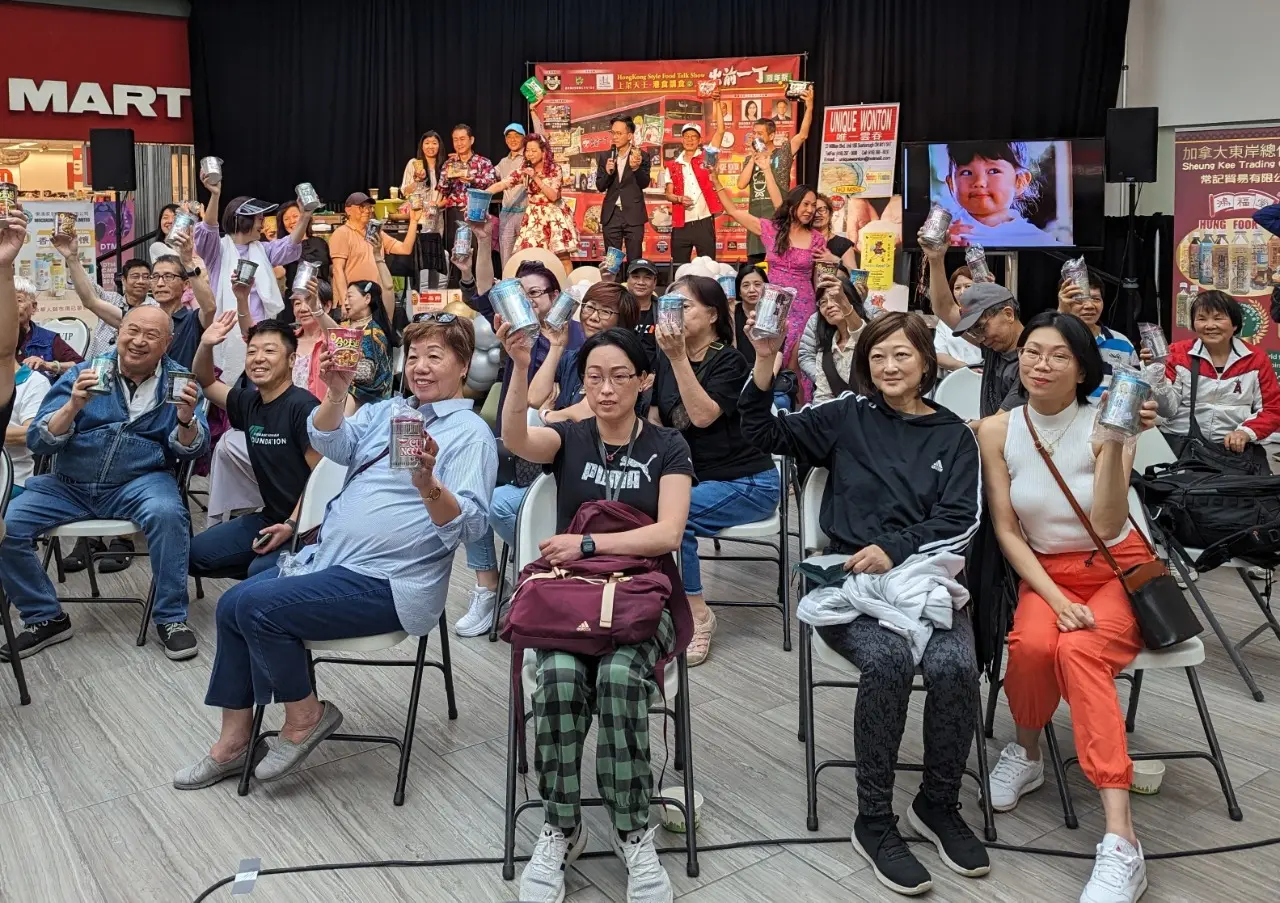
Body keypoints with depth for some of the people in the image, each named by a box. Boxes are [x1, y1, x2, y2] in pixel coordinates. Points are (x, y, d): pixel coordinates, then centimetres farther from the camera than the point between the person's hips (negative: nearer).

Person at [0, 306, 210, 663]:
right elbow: (38, 441, -5)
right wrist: (73, 405, -23)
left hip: (140, 482, -2)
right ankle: (46, 618, 5)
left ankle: (171, 617, -17)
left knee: (167, 513, -34)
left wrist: (187, 418, -26)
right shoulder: (82, 374, 2)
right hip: (68, 484, 2)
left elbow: (188, 450, -5)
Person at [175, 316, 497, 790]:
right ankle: (234, 741, 14)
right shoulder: (387, 410, 16)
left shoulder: (470, 433, -8)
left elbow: (467, 525, -18)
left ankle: (306, 715, 3)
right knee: (231, 604, 0)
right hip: (329, 557, 8)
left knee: (257, 606, -20)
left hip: (387, 583, -8)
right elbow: (332, 444, 0)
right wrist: (337, 393, -17)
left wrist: (427, 483, -36)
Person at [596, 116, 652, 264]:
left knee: (635, 261, 0)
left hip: (633, 215, -2)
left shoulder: (641, 156, 0)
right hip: (611, 214, 2)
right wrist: (608, 172, -15)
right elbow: (600, 186, 5)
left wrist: (636, 167, -26)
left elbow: (644, 183, -8)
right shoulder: (605, 156, 7)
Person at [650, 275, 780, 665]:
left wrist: (678, 358, -29)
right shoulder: (664, 360, 7)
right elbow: (654, 421, 12)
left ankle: (697, 615, -13)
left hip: (746, 482, -6)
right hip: (693, 477, 6)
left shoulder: (729, 361, -10)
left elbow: (703, 415, -26)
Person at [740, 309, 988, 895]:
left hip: (923, 578, 1)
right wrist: (764, 365, -11)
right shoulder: (846, 418, 11)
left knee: (954, 665, -28)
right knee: (887, 658, -32)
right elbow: (764, 434, 5)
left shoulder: (953, 435, 13)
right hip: (848, 580, -1)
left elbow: (960, 518, 2)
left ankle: (939, 805, -2)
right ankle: (873, 822, -15)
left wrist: (893, 549, -13)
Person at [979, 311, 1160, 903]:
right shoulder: (997, 431, -4)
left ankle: (1121, 843, -36)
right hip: (1044, 573, 2)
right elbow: (1006, 531, -4)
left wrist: (1115, 443, -30)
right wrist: (1055, 598, -16)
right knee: (1033, 644, -33)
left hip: (1118, 571, -1)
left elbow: (1106, 527, -20)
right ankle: (1027, 753, 0)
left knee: (1078, 650, -33)